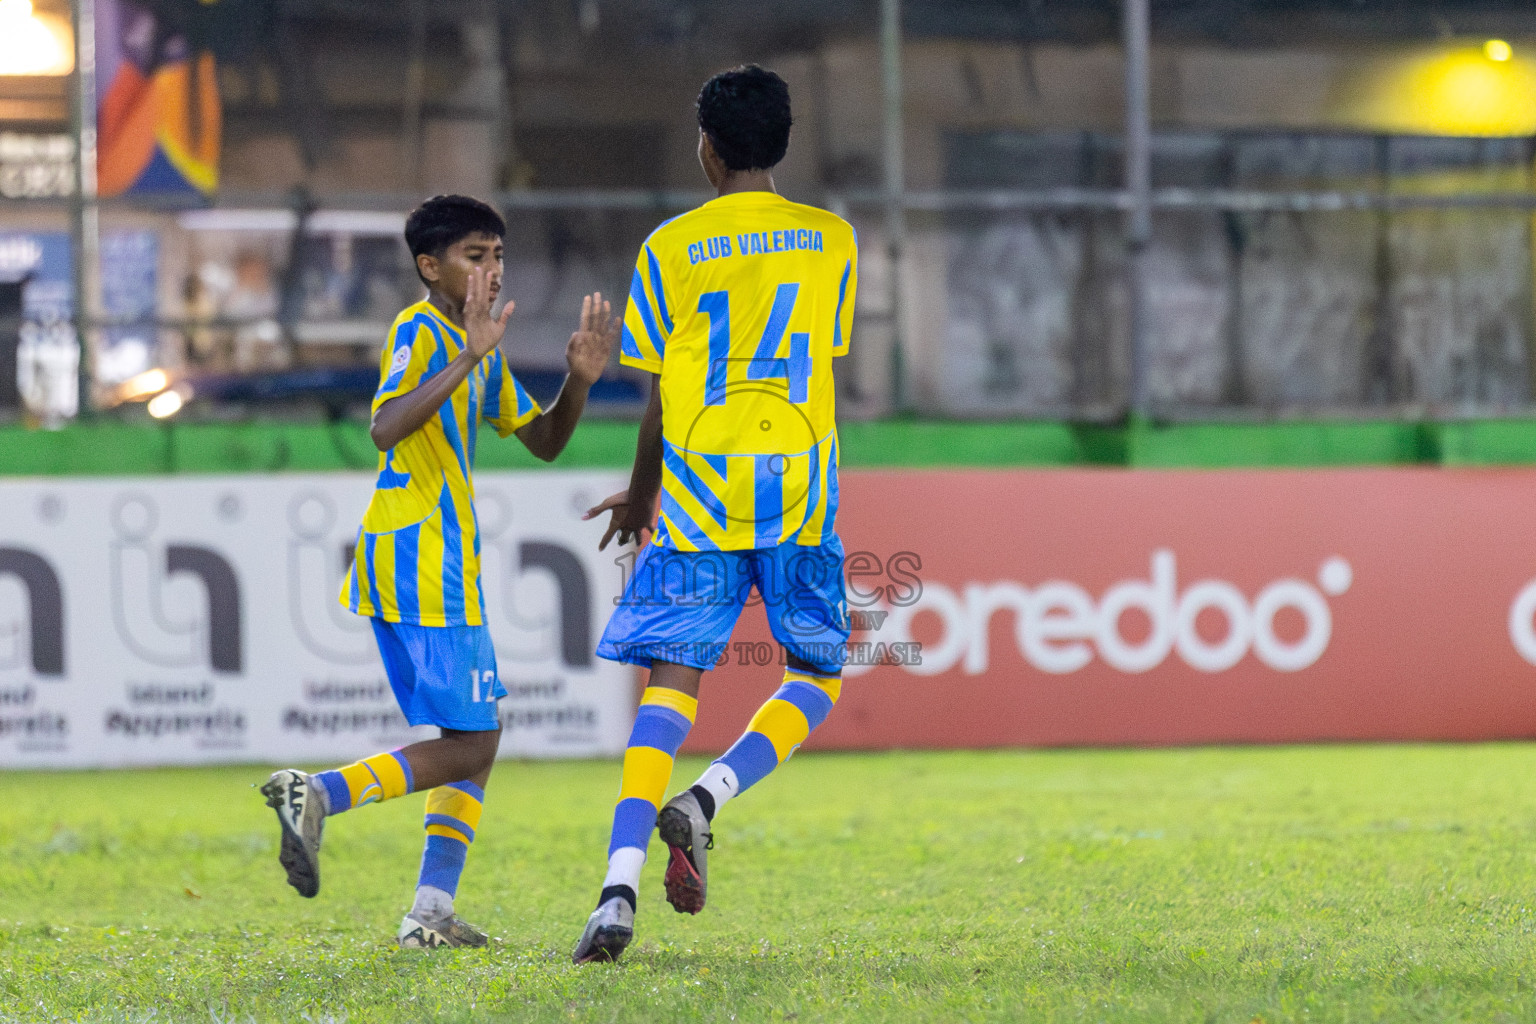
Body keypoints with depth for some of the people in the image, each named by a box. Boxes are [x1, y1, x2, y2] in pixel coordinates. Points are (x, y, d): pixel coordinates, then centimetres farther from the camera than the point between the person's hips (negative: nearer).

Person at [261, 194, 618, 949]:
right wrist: (466, 359, -32)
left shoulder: (479, 347, 19)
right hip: (421, 562, -10)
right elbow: (385, 429, -26)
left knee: (477, 738, 11)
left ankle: (432, 914, 6)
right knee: (469, 746, -11)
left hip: (441, 561, 10)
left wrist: (579, 379, 5)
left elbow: (541, 441, 22)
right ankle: (318, 794, -16)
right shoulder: (418, 332, -10)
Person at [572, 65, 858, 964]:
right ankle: (705, 801, -11)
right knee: (817, 679, 15)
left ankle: (620, 888, -18)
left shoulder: (670, 248, 4)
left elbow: (662, 392, 4)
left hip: (699, 486, -1)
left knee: (673, 683, -3)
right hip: (798, 485, 1)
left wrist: (643, 492, 21)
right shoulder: (832, 240, 10)